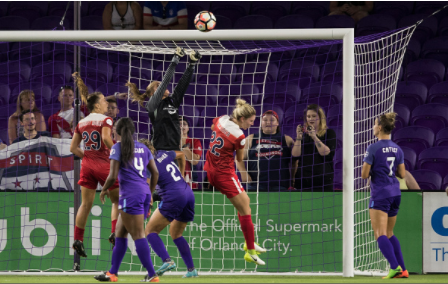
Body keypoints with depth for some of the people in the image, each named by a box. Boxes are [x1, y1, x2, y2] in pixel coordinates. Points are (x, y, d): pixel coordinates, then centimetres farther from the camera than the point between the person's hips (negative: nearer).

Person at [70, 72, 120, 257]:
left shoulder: (81, 123, 10)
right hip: (103, 164, -5)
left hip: (87, 165, 5)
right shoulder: (105, 120, -7)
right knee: (117, 200, 9)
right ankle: (115, 233, -5)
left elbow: (73, 148, 8)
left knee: (86, 204, 7)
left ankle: (78, 239, -1)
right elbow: (106, 138, -25)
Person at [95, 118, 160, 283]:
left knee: (138, 235, -5)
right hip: (144, 192, 7)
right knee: (120, 231, 15)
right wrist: (150, 194, 25)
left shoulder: (118, 147, -4)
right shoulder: (143, 148, 15)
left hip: (130, 194, -7)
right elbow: (155, 172, 14)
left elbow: (113, 176, -9)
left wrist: (104, 190, 8)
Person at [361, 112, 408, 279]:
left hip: (380, 195, -7)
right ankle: (402, 269, 9)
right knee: (389, 234, 17)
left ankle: (395, 267, -23)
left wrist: (366, 170, 8)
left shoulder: (373, 149, -12)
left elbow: (364, 175, -13)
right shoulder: (397, 149, 7)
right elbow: (402, 174, 9)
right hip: (395, 193, 7)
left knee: (380, 234, -7)